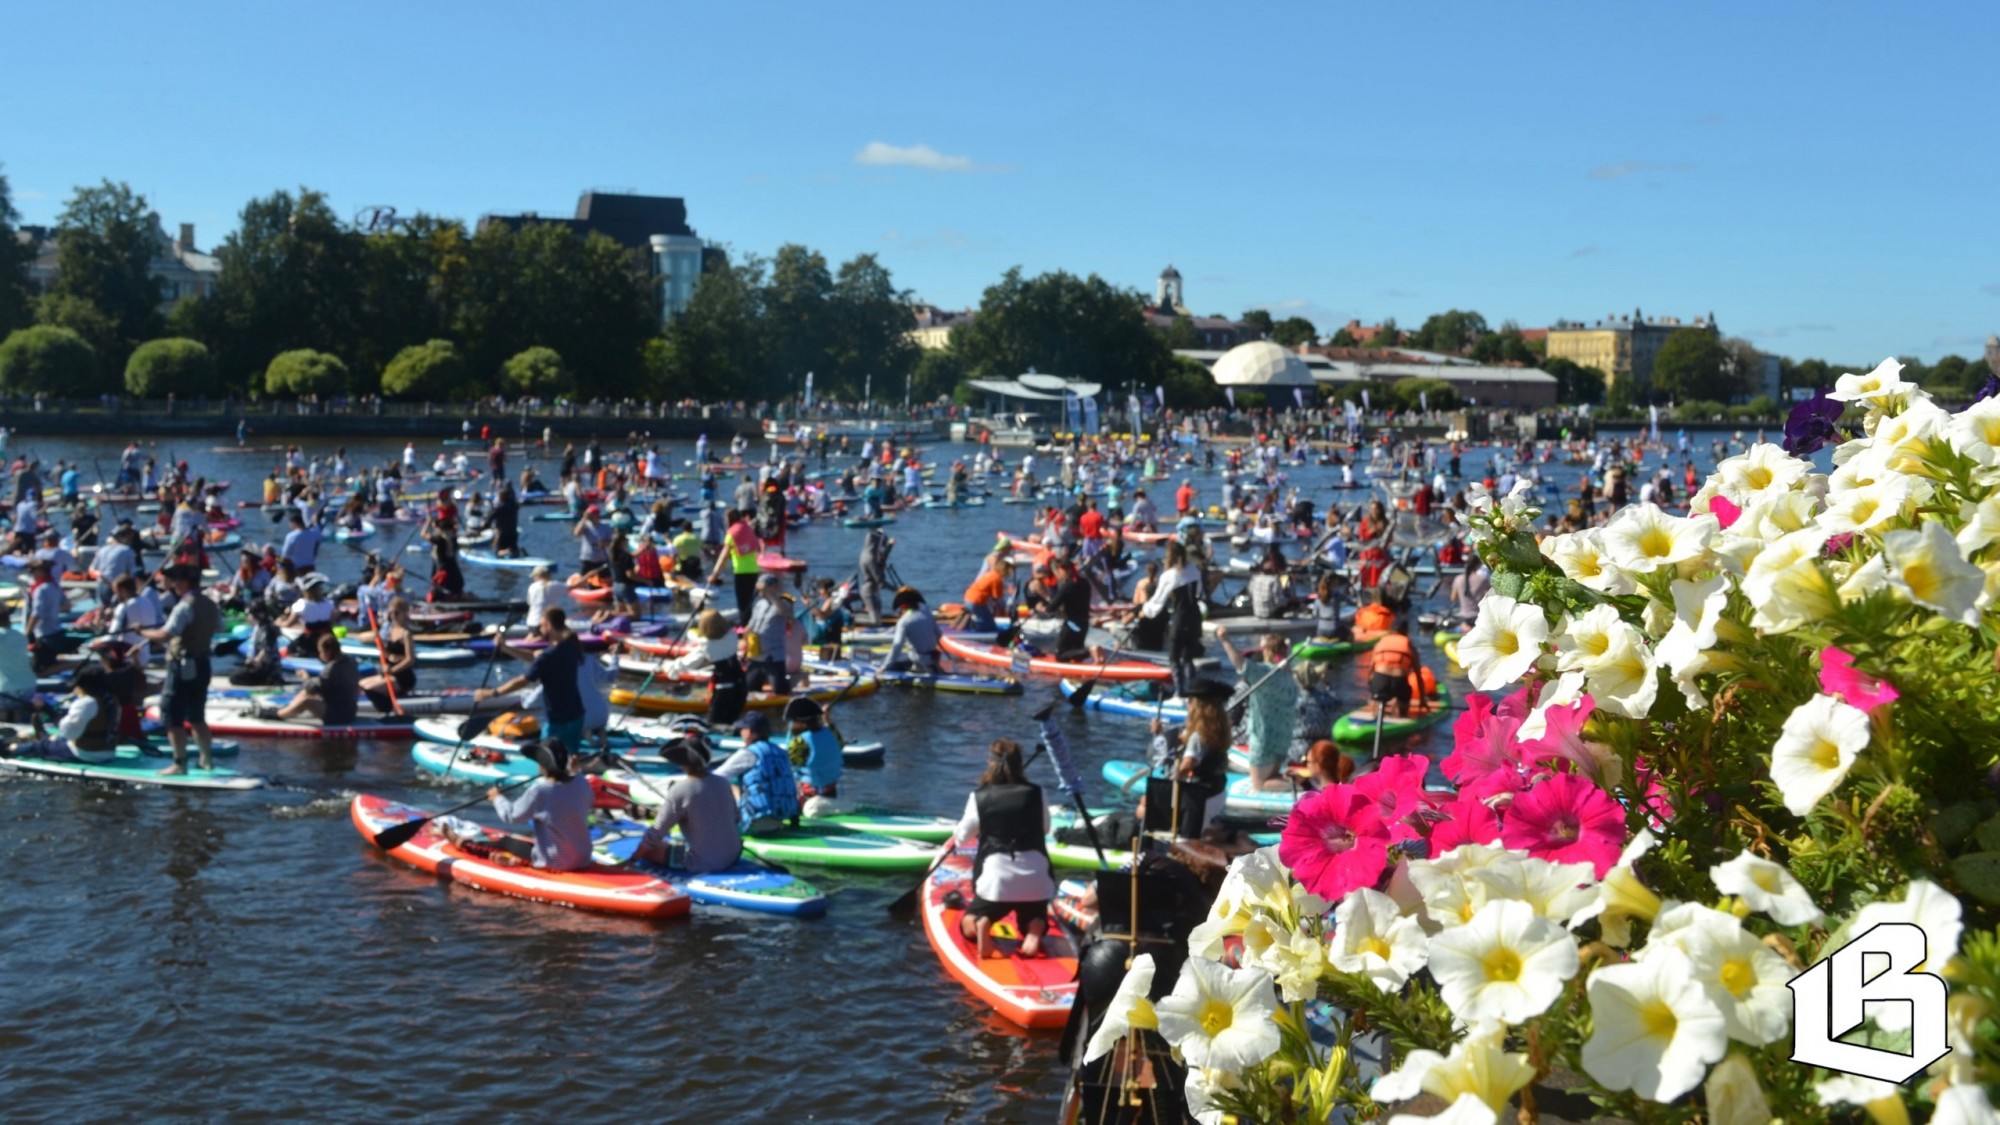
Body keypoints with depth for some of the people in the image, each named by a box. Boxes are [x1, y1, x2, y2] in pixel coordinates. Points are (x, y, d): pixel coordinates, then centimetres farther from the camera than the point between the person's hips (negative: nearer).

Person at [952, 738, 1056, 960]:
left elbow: (963, 835, 9)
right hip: (1035, 879, 1)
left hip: (996, 877, -1)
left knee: (968, 923, 22)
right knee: (1034, 919, 28)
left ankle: (981, 923, -17)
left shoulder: (979, 797, -3)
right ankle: (1035, 929, -11)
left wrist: (956, 830, 31)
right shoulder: (1036, 794, 1)